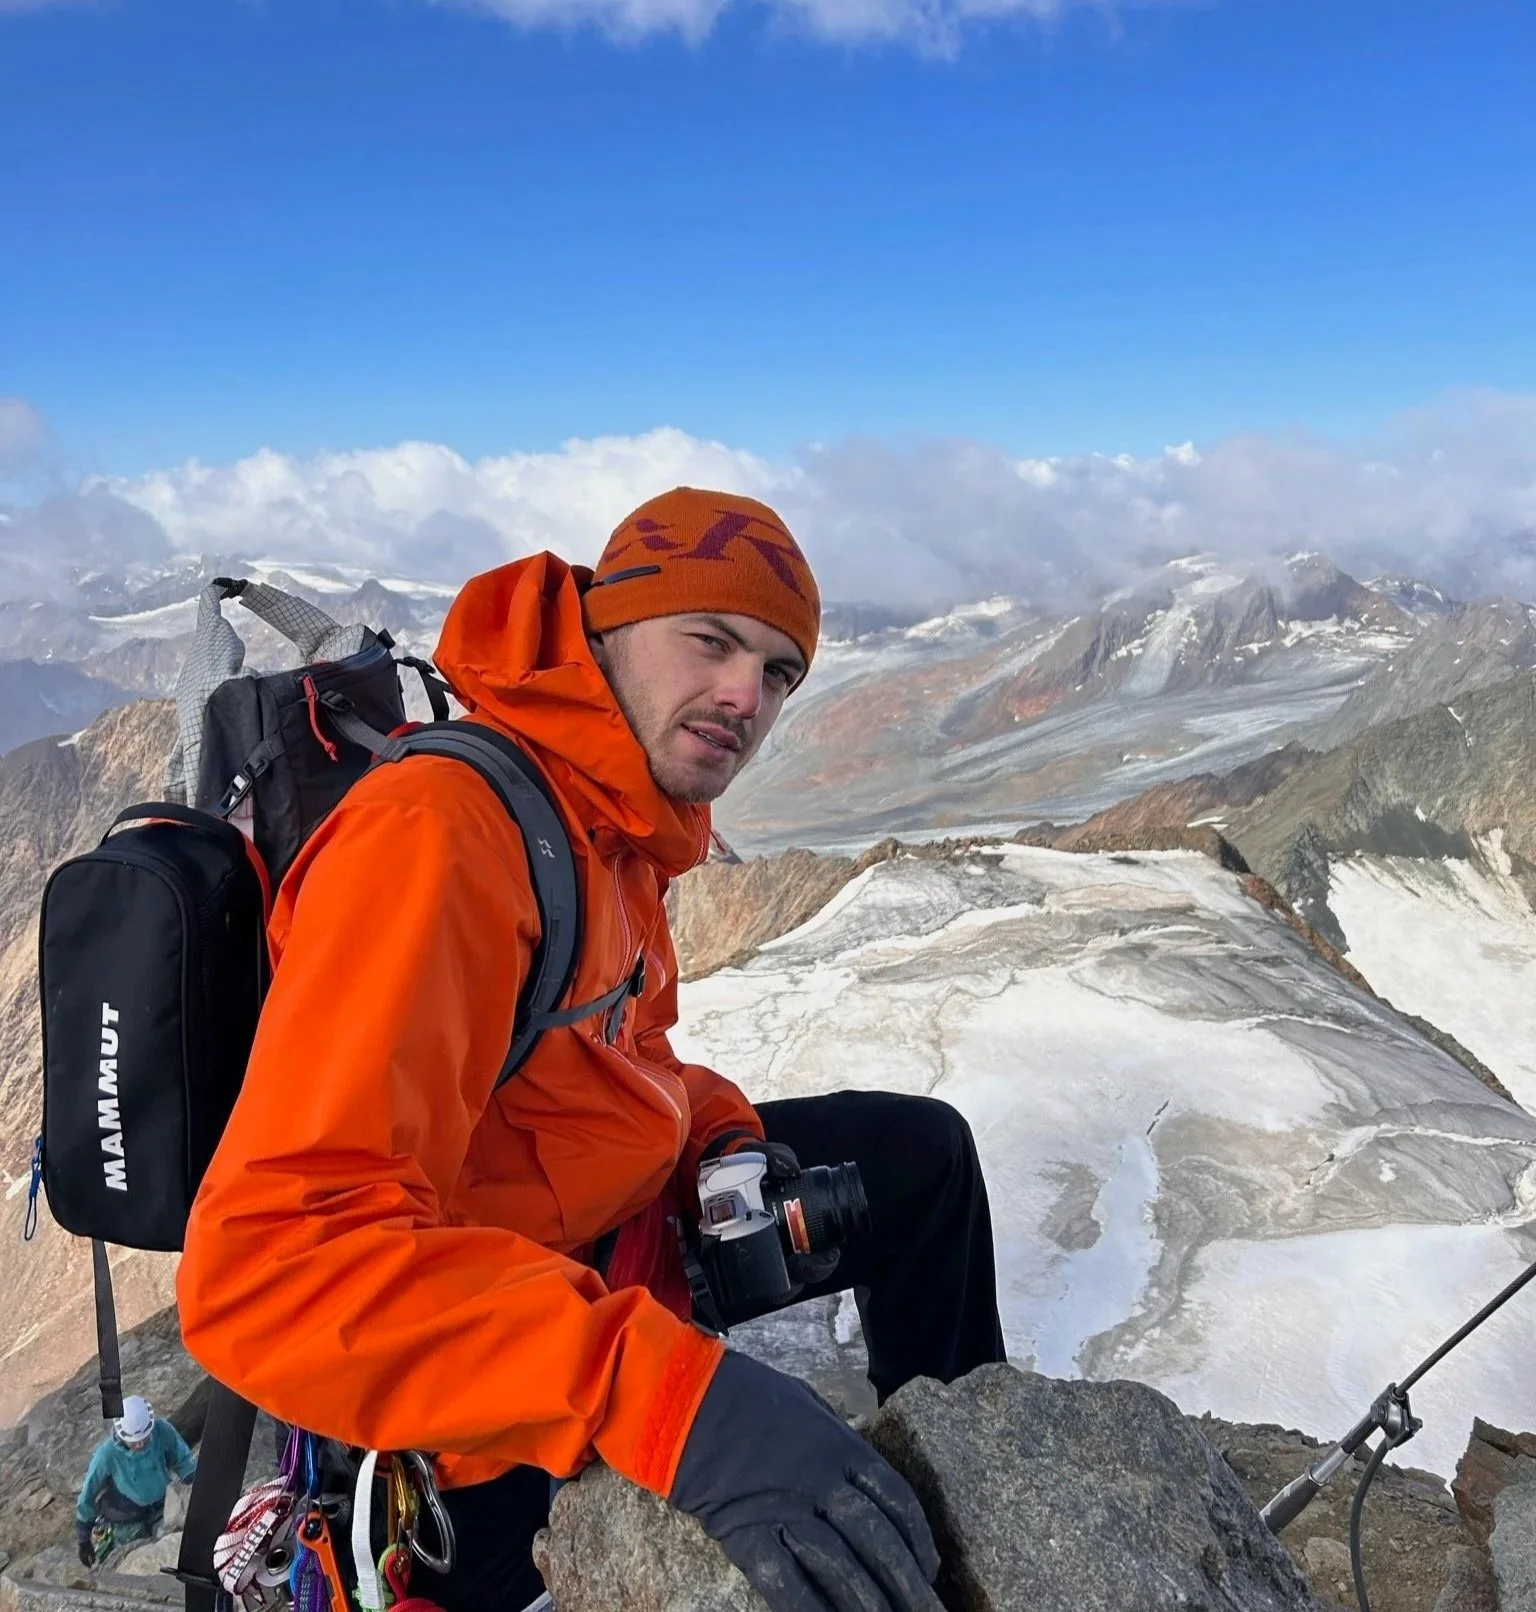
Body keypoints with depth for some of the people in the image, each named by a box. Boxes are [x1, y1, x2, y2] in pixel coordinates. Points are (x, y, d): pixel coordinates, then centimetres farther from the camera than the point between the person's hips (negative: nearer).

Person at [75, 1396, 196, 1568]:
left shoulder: (162, 1432, -26)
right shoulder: (106, 1455, -31)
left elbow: (183, 1460, -7)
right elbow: (88, 1496, -15)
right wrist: (83, 1539, -5)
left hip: (158, 1513, 3)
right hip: (125, 1522, -3)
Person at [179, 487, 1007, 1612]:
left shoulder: (618, 825, 0)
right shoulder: (440, 832, -29)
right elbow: (270, 1264, -38)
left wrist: (726, 1141, -4)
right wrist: (671, 1393, -46)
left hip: (615, 1225, 9)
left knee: (923, 1149, 15)